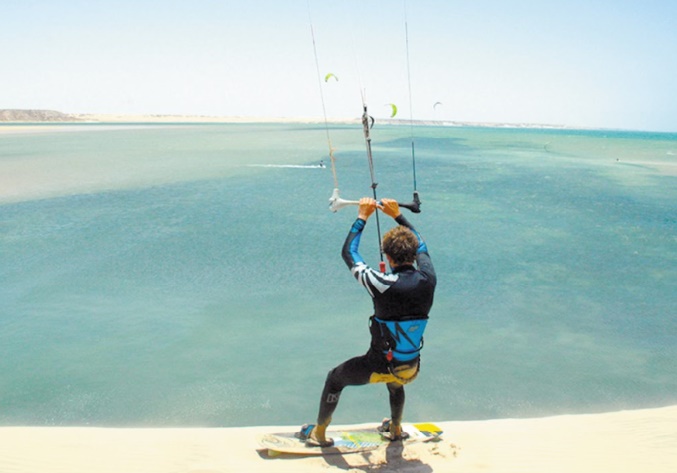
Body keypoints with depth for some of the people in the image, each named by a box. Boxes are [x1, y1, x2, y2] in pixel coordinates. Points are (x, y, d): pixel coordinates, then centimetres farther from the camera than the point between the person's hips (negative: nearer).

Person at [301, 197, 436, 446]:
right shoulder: (428, 280, -15)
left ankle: (319, 433, 42)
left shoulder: (383, 285, -27)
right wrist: (397, 215, 13)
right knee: (395, 383, 41)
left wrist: (362, 217, -2)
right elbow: (421, 247, 8)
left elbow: (348, 253, -11)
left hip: (379, 366, -4)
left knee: (335, 378, 24)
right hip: (410, 369, 5)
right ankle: (396, 429, 60)